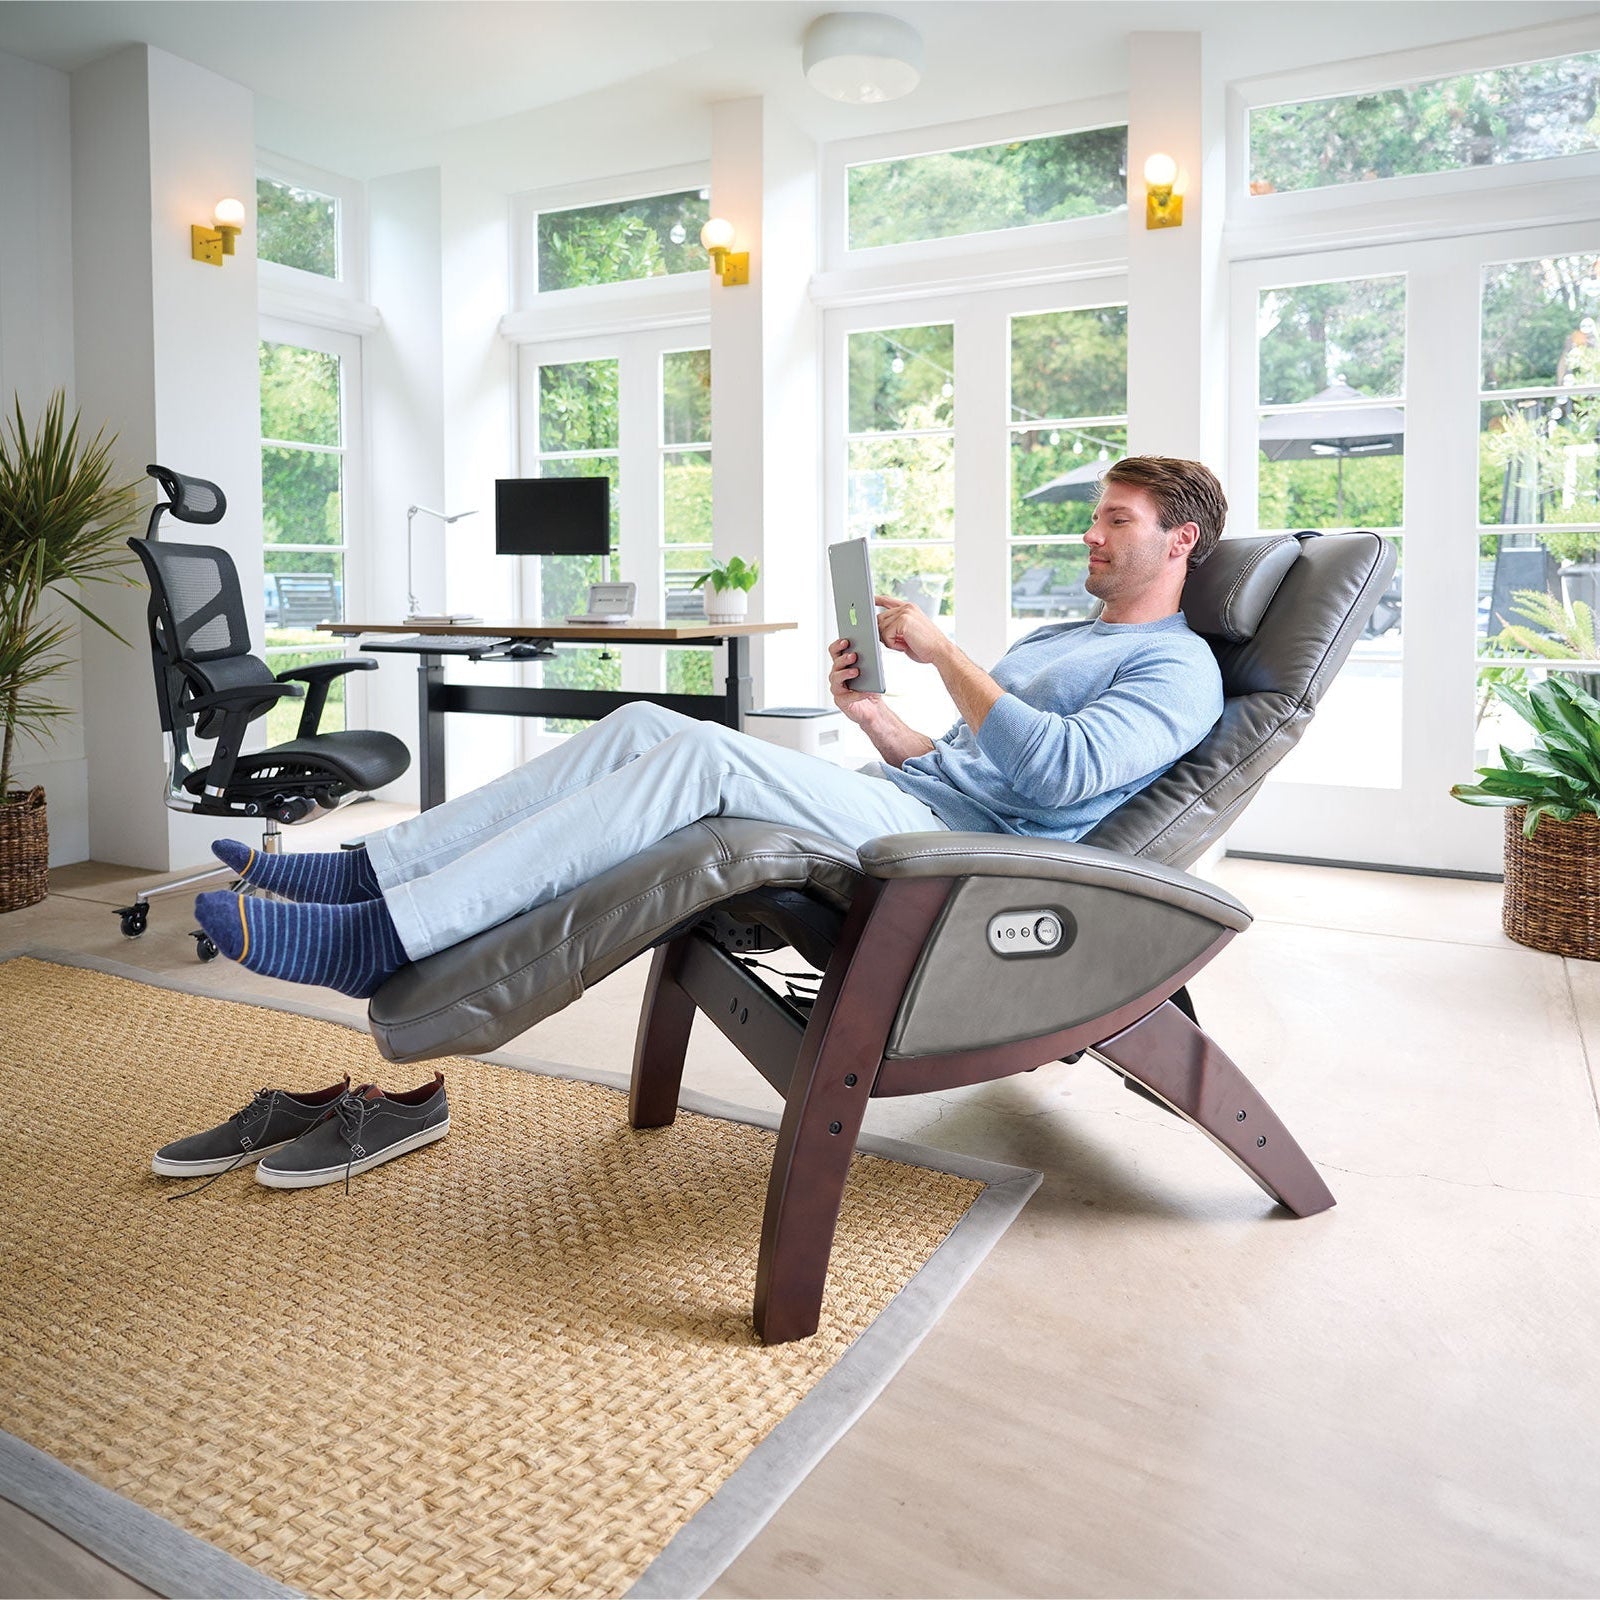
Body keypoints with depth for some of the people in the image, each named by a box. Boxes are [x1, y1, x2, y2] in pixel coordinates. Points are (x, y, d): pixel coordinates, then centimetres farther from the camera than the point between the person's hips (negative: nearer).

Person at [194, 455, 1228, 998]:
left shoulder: (1179, 668, 4)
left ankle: (382, 938, -31)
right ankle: (371, 873, -13)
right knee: (645, 724, -9)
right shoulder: (1053, 641, 33)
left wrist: (946, 653, -10)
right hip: (901, 803, 9)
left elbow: (1061, 770, -16)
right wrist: (873, 713, 9)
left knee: (704, 752, -30)